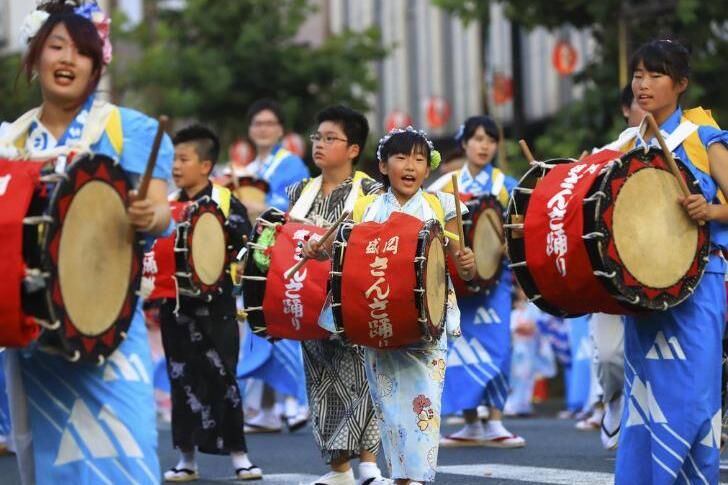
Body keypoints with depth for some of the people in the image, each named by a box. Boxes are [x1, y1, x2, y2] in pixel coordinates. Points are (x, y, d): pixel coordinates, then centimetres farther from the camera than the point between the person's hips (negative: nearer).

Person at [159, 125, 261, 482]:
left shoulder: (225, 203, -5)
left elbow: (247, 250, -7)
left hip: (214, 306, -4)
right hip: (176, 305, 4)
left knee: (222, 377, -1)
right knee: (183, 379, 7)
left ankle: (238, 453, 6)